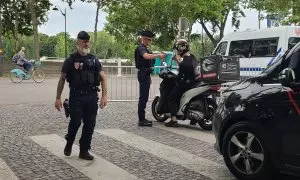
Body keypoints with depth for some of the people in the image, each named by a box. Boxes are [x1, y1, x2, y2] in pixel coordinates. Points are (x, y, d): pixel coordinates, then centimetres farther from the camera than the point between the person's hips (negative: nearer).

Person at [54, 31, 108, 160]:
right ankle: (69, 144, 23)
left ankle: (84, 151, 16)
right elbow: (62, 79, 2)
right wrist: (58, 98, -2)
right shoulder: (71, 60, -1)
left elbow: (102, 78, 7)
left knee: (90, 124, 3)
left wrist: (104, 95, -4)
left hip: (92, 97, 3)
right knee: (75, 122, -7)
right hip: (76, 97, -3)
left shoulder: (94, 60, 8)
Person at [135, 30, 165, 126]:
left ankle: (142, 118, 19)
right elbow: (146, 56, -33)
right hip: (143, 74, -11)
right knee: (143, 97, -11)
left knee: (144, 97, 12)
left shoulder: (145, 48, 21)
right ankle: (141, 120, -9)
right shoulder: (141, 48, -11)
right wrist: (158, 55, -39)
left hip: (146, 74, 11)